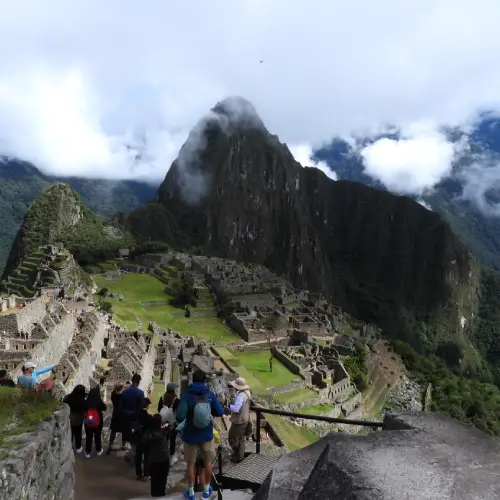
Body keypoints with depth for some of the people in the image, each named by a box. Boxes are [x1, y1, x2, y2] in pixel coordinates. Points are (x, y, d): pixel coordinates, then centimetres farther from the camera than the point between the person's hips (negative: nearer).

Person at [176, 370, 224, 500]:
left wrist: (181, 420, -3)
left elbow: (179, 417, -26)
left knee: (190, 464, 17)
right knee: (208, 462, 22)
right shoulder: (210, 395, -12)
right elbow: (220, 412, -8)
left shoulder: (187, 395, -18)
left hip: (190, 436, -2)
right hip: (206, 435, 2)